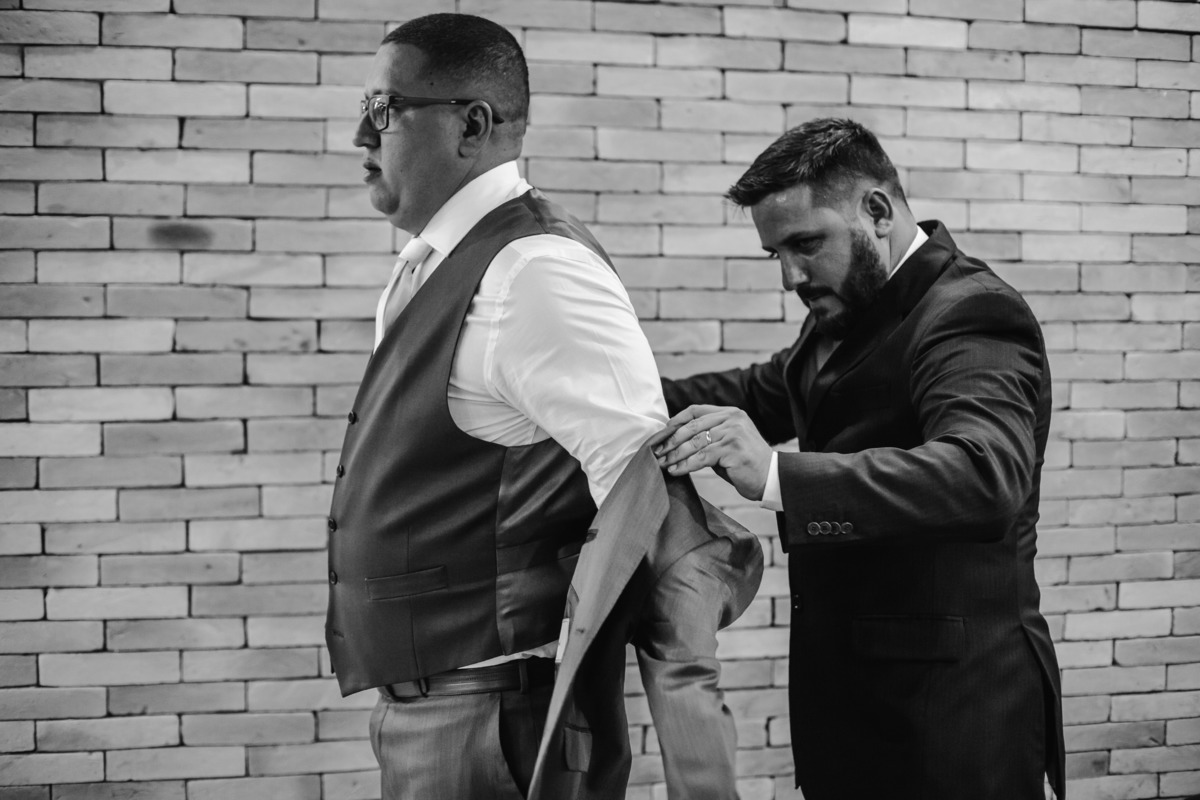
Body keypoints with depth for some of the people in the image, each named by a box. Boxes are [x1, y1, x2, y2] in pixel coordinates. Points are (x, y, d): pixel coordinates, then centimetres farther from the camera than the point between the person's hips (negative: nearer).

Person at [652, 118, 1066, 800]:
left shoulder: (972, 313, -18)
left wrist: (776, 475, -43)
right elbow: (763, 393, 19)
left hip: (951, 702, -8)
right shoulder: (850, 307, 10)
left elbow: (984, 477, -35)